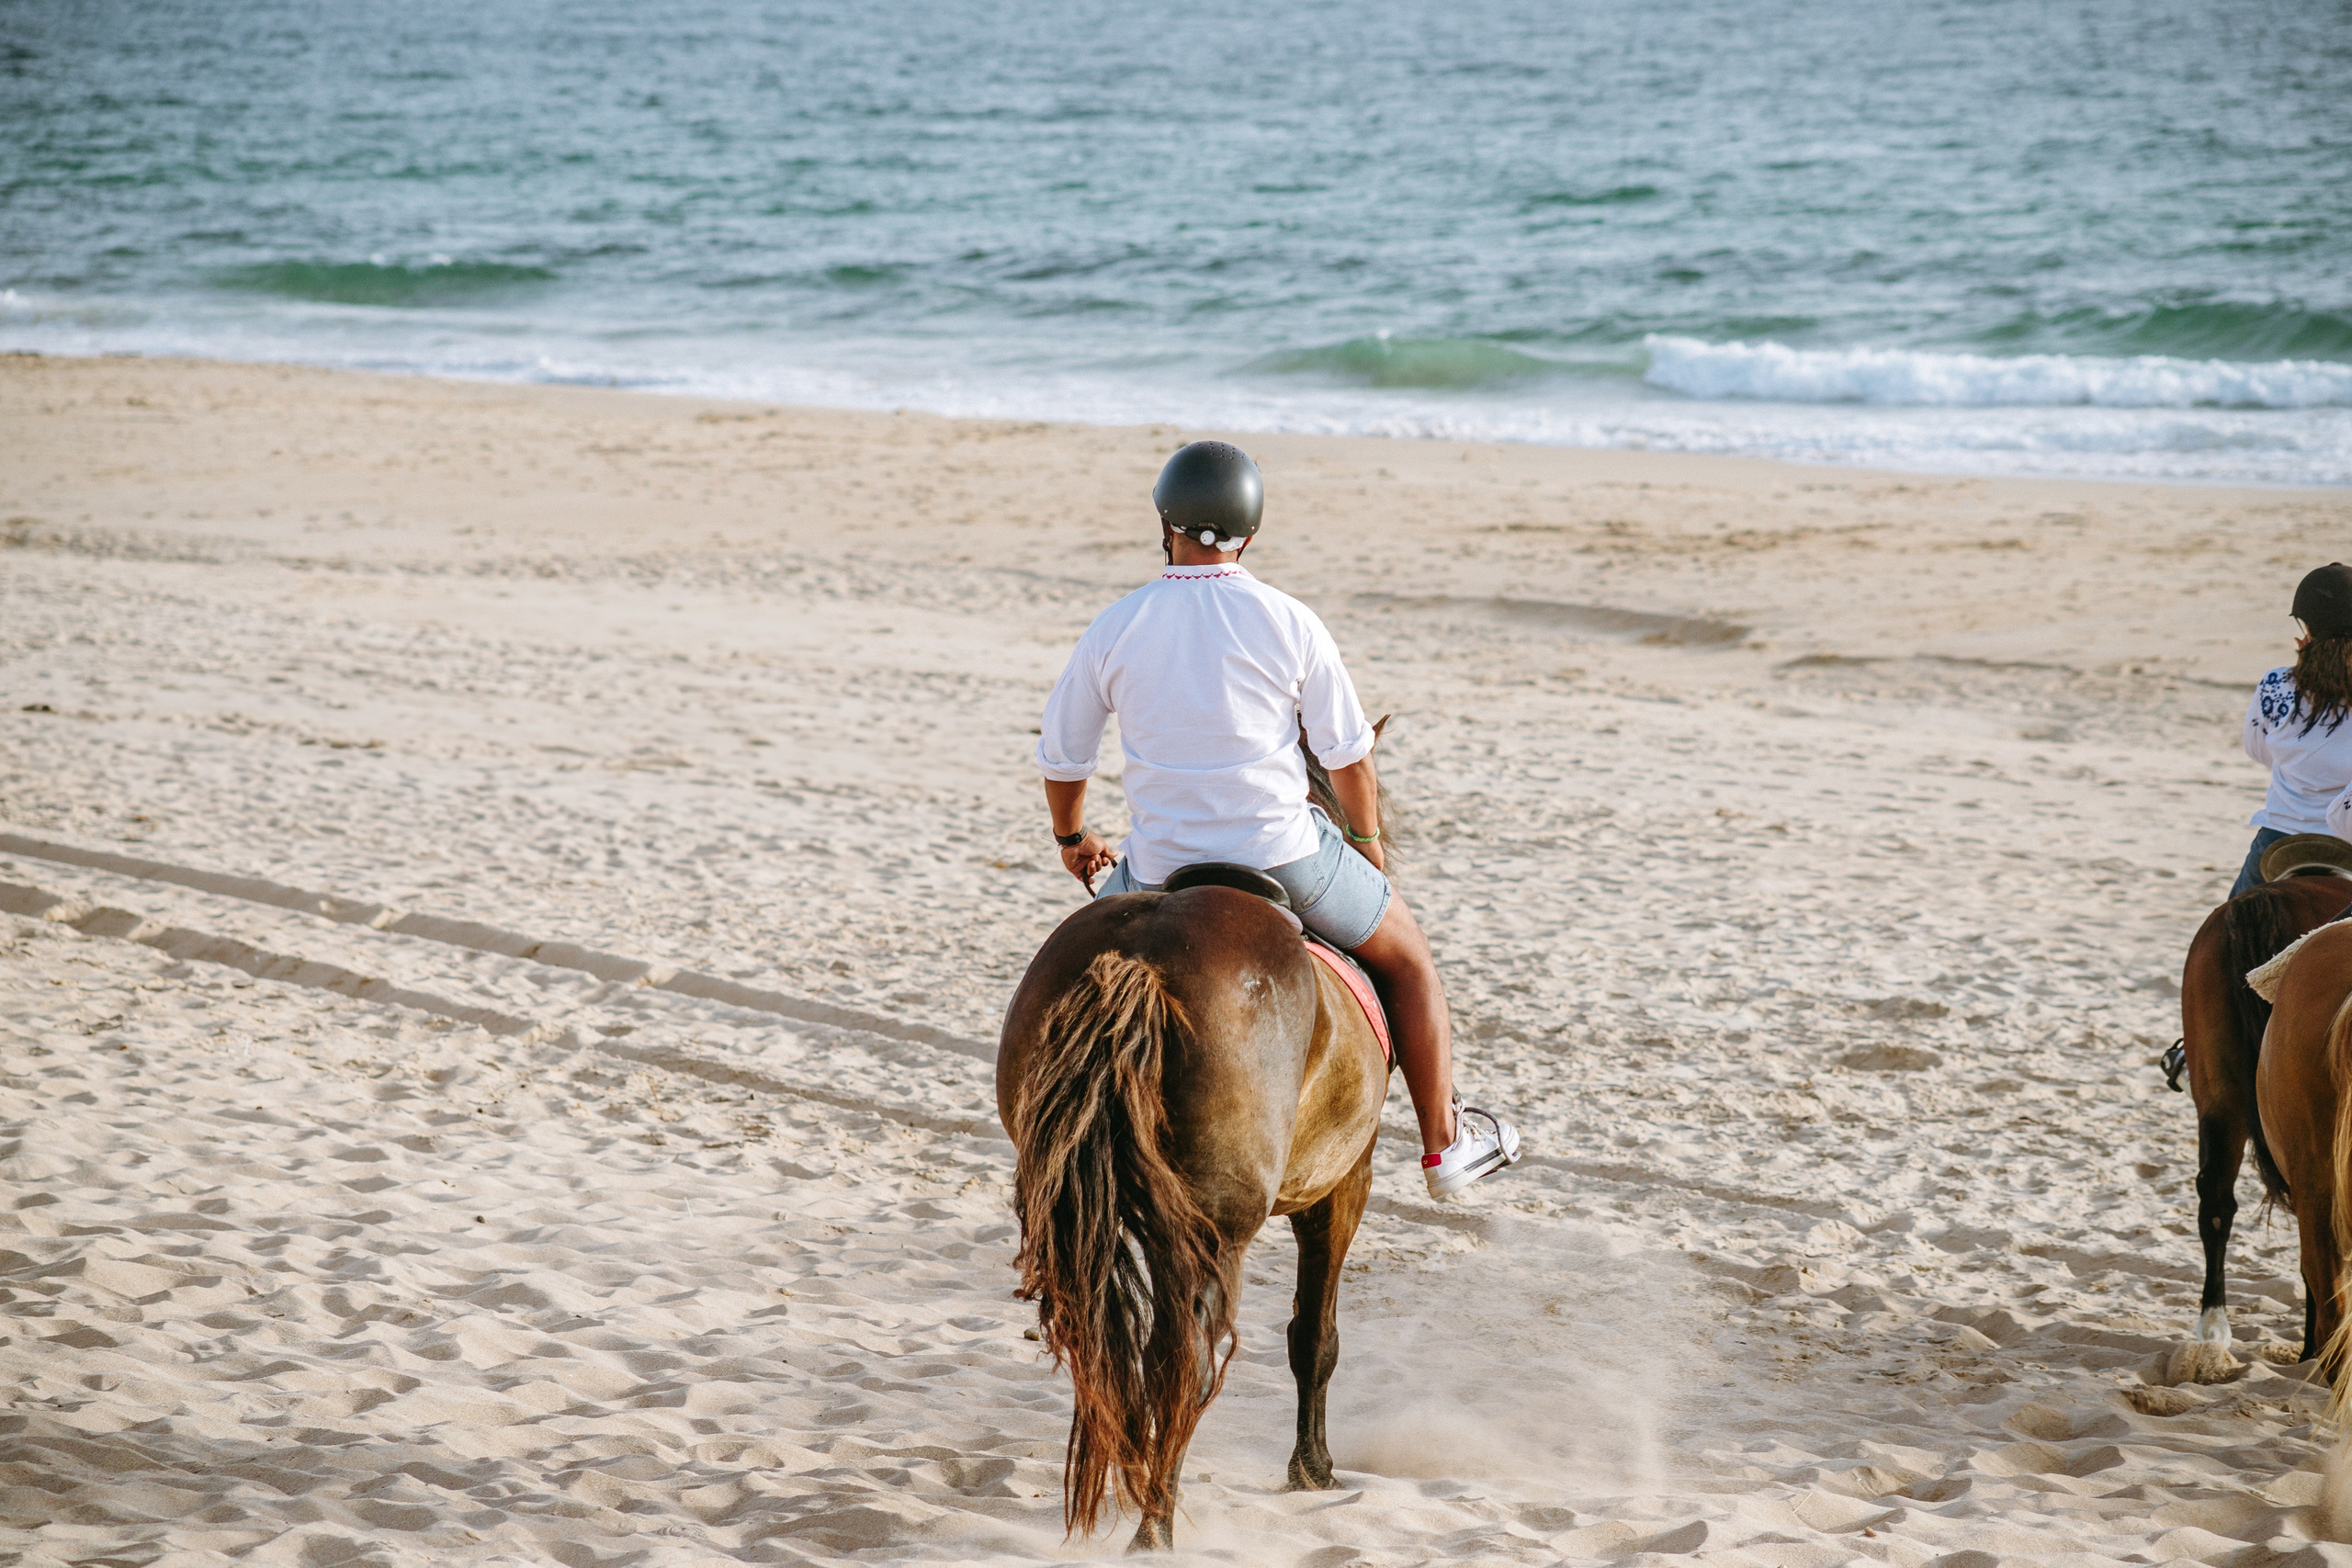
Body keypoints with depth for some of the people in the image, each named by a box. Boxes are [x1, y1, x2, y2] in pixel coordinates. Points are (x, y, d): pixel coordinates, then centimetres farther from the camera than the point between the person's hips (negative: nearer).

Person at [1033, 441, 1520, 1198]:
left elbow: (1061, 759, 7)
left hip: (1162, 871, 2)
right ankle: (1444, 1142, 28)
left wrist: (1073, 838, 27)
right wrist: (1368, 841, 17)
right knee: (1406, 957, 23)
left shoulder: (1114, 629, -3)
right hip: (1286, 858, -1)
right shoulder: (1289, 623, -7)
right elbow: (1349, 756, -1)